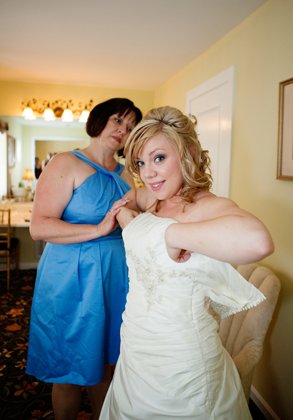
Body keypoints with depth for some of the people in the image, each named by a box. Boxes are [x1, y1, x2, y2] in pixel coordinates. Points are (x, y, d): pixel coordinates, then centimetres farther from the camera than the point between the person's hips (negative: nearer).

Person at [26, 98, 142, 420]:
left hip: (116, 276, 6)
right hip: (73, 278, -6)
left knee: (103, 360, 21)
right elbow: (39, 227, -18)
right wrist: (99, 229, -25)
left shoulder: (125, 175, 10)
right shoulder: (67, 164, -9)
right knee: (70, 372, 11)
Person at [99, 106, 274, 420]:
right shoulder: (152, 199, 2)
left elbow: (257, 241, -44)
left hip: (180, 366, -6)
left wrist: (172, 233, -33)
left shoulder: (209, 207, -21)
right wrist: (127, 217, 3)